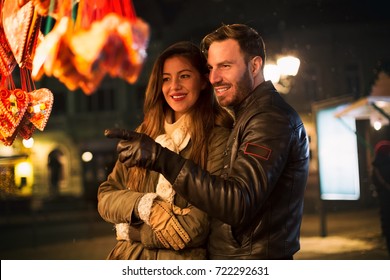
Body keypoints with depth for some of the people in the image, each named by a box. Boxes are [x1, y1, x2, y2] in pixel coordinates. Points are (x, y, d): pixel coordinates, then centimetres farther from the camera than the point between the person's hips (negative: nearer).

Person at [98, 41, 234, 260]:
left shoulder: (218, 137, -7)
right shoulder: (145, 134, 9)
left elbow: (200, 225, -14)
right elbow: (105, 198, 7)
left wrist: (131, 232, -5)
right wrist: (144, 205, -13)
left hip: (183, 258, -4)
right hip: (128, 258, 4)